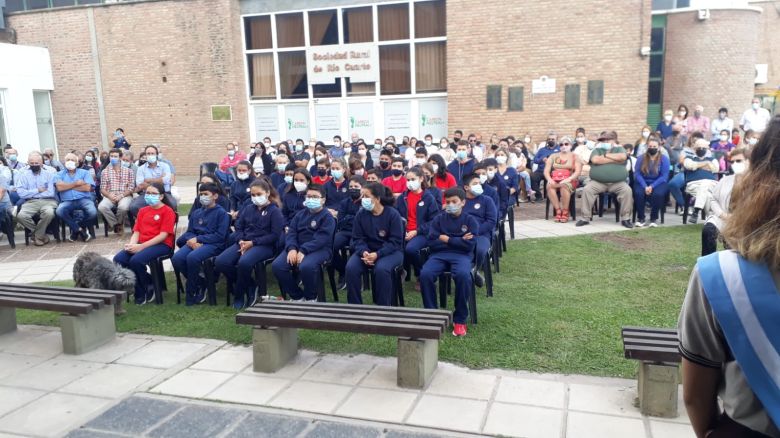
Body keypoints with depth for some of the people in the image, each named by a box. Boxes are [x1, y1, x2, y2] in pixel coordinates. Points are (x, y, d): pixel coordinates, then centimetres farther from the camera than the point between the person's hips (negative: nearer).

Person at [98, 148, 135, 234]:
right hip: (110, 196, 2)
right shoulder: (105, 171, 14)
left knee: (123, 207, -37)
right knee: (101, 207, -31)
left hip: (125, 196, -2)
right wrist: (109, 196, -14)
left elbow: (131, 187, 1)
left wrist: (121, 196, -14)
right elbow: (102, 189, 8)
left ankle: (115, 224, -3)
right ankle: (117, 224, -8)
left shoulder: (128, 171, 9)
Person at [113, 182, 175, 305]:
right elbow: (136, 232, 14)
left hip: (161, 245, -7)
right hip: (141, 245, 7)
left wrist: (141, 246, -17)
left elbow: (163, 235, -12)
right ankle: (140, 291, -3)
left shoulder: (168, 211, -3)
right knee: (118, 259, -18)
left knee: (136, 260, -31)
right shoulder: (143, 211, 19)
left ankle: (150, 286, -3)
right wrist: (131, 244, -9)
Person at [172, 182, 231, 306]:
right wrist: (192, 241, -8)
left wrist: (198, 239, -13)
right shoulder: (196, 213, 20)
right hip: (195, 243, 6)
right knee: (176, 258, -23)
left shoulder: (221, 213, 1)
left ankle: (191, 294, -14)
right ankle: (200, 284, -2)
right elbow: (189, 232, 17)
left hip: (213, 245, -6)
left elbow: (220, 235, -8)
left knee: (192, 257, -35)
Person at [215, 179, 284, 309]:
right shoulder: (248, 208, 17)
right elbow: (238, 227, 16)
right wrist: (241, 241, -7)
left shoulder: (274, 211, 0)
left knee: (244, 262, -37)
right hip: (244, 243, 6)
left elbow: (275, 235, -8)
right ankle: (249, 288, -2)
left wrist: (252, 242, -14)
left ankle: (239, 295, -9)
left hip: (264, 245, -6)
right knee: (220, 262, -20)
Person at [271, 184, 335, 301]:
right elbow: (291, 233, 7)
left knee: (306, 266, -37)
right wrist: (292, 249, -15)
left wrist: (303, 251, -26)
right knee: (277, 265, -19)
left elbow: (321, 239, -15)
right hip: (297, 248, 6)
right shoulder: (300, 214, 17)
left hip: (319, 249, -6)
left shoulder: (327, 217, -2)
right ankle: (297, 296, 0)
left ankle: (310, 298, -8)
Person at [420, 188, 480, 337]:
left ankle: (460, 320, -19)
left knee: (463, 275, -37)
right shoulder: (438, 219, 12)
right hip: (439, 254, 2)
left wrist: (447, 239, -3)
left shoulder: (470, 220, 8)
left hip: (461, 255, -2)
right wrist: (459, 240, -3)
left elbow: (469, 245, -5)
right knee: (425, 274, -30)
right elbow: (432, 242, -1)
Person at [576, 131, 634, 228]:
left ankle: (625, 218, -15)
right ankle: (585, 218, -17)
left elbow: (623, 157, -10)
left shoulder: (619, 149, 15)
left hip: (618, 183, 0)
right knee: (587, 189, -25)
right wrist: (614, 159, -3)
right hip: (597, 182, 0)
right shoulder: (597, 150, 13)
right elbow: (595, 160, -10)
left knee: (627, 190, -26)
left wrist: (606, 155, -1)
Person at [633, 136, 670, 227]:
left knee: (658, 194, -34)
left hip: (658, 183, -1)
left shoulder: (664, 159, -1)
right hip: (643, 182, 1)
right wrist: (645, 186, -20)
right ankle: (640, 218, -15)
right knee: (639, 193, -32)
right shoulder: (641, 158, 4)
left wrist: (652, 186, -21)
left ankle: (654, 218, -14)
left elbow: (664, 176, -8)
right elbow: (637, 174, -5)